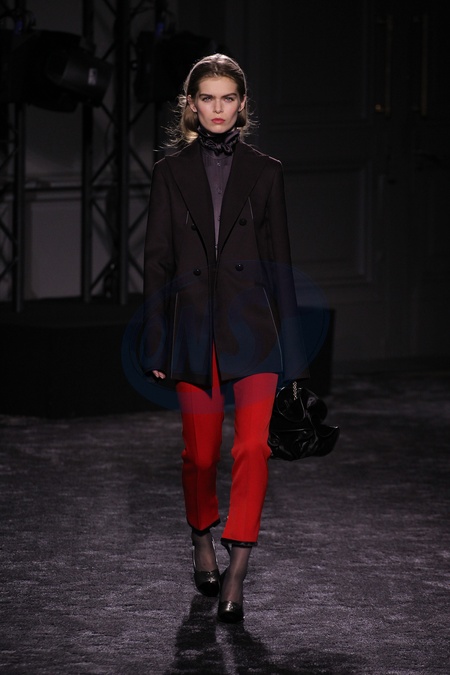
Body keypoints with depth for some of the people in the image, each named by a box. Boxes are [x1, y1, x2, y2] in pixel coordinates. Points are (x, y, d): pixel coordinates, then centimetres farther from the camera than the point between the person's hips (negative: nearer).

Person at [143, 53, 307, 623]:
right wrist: (156, 346, 1)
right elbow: (157, 261, 6)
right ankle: (202, 543, 33)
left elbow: (279, 260, 8)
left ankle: (235, 575, -13)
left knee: (252, 448, -14)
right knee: (200, 453, 7)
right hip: (194, 329, 1)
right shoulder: (170, 173, 7)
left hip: (252, 325, -1)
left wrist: (289, 351, 5)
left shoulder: (263, 172, 7)